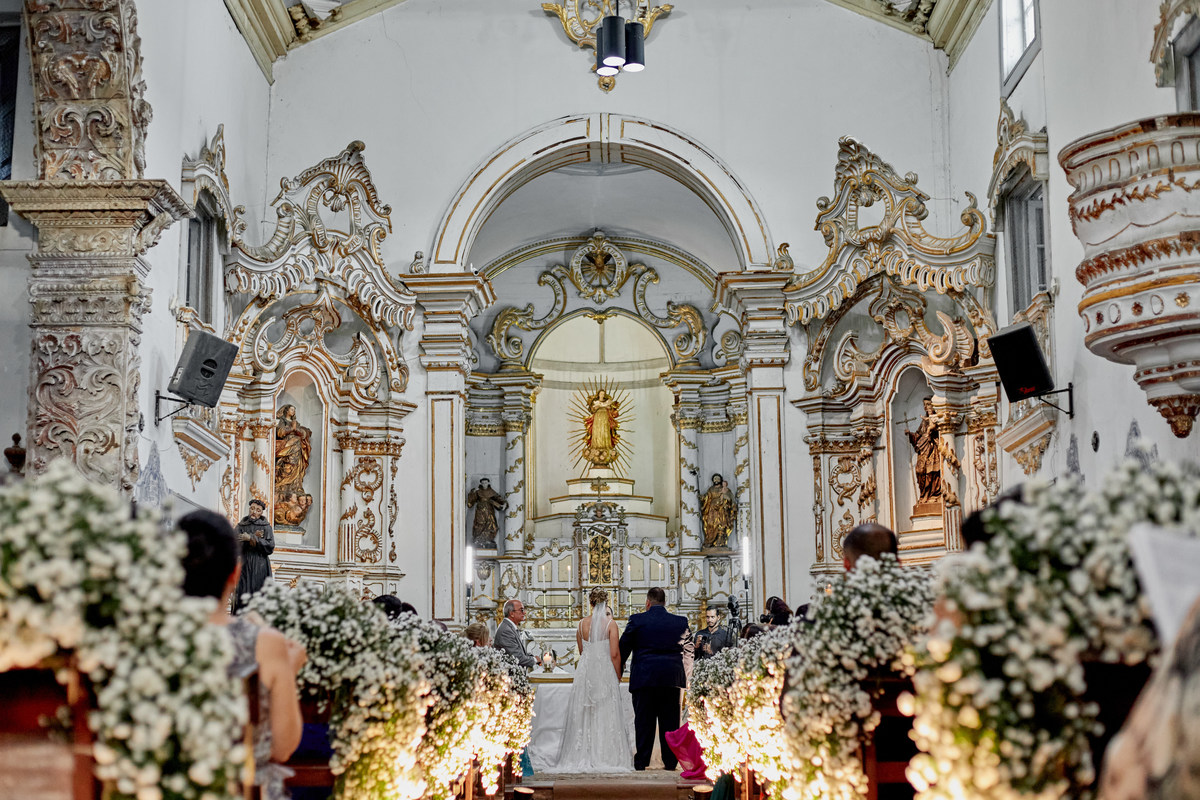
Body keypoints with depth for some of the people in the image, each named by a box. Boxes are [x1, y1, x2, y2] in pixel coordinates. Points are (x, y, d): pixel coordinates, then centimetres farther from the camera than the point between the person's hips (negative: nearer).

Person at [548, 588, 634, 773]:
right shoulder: (610, 624, -7)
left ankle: (583, 757, 9)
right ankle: (606, 757, 0)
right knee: (606, 716, 1)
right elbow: (615, 654, -9)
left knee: (583, 716, 9)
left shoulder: (582, 624, 3)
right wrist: (618, 677, 0)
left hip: (585, 671, 3)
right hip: (605, 672, -3)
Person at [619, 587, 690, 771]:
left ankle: (641, 762, 3)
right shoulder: (680, 621, 6)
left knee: (644, 721, 3)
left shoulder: (637, 620, -2)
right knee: (670, 721, 8)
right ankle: (670, 761, 9)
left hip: (644, 677, -2)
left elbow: (623, 647, 2)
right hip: (672, 678, 2)